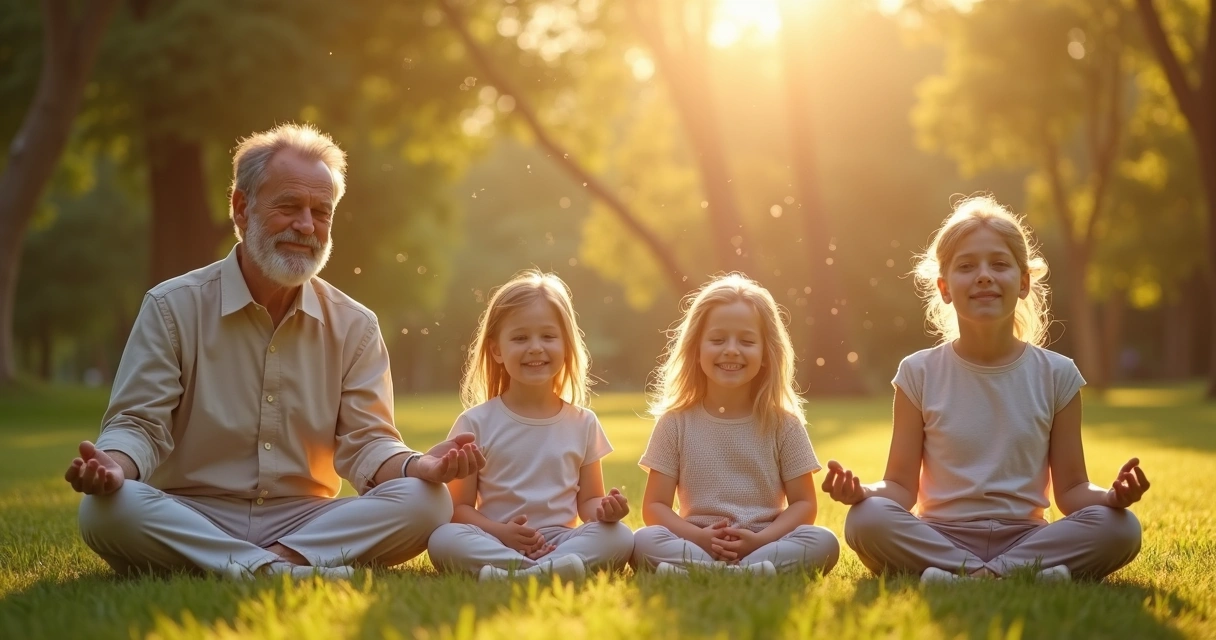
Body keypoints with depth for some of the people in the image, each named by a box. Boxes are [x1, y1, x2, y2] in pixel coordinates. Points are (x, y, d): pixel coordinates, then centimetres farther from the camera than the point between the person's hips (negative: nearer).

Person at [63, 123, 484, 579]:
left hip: (307, 523, 2)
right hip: (189, 521, -2)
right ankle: (280, 572, -34)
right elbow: (140, 423, -3)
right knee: (106, 511, -33)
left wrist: (420, 466, -21)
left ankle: (270, 564, -29)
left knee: (426, 502, -22)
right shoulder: (172, 307, 1)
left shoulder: (354, 327, 8)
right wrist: (114, 466, -28)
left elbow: (365, 443, 2)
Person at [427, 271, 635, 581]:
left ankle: (514, 572, -42)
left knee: (619, 537, -27)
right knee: (443, 538, -32)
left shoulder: (583, 423, 11)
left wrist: (605, 510, -9)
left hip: (564, 542, 2)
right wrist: (499, 532, -17)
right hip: (495, 543, -2)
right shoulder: (475, 424, 4)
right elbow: (459, 507, 2)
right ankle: (554, 570, -46)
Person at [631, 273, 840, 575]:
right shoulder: (676, 422, 6)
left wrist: (760, 540, -15)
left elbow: (803, 504, 4)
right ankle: (754, 573, -43)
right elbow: (654, 506, 3)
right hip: (695, 545, -1)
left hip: (767, 545, 1)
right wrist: (699, 538, -16)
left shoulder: (783, 424, 6)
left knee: (823, 542, -28)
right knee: (645, 542, -29)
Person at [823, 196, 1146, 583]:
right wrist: (861, 491, -20)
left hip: (1025, 535, 1)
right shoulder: (920, 374, 3)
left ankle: (968, 577, -28)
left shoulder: (1056, 375, 5)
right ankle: (1025, 573, -29)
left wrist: (1112, 496, -16)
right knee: (866, 519, -31)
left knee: (1120, 528, -26)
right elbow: (902, 486, 3)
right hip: (939, 537, -1)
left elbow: (1070, 490, 6)